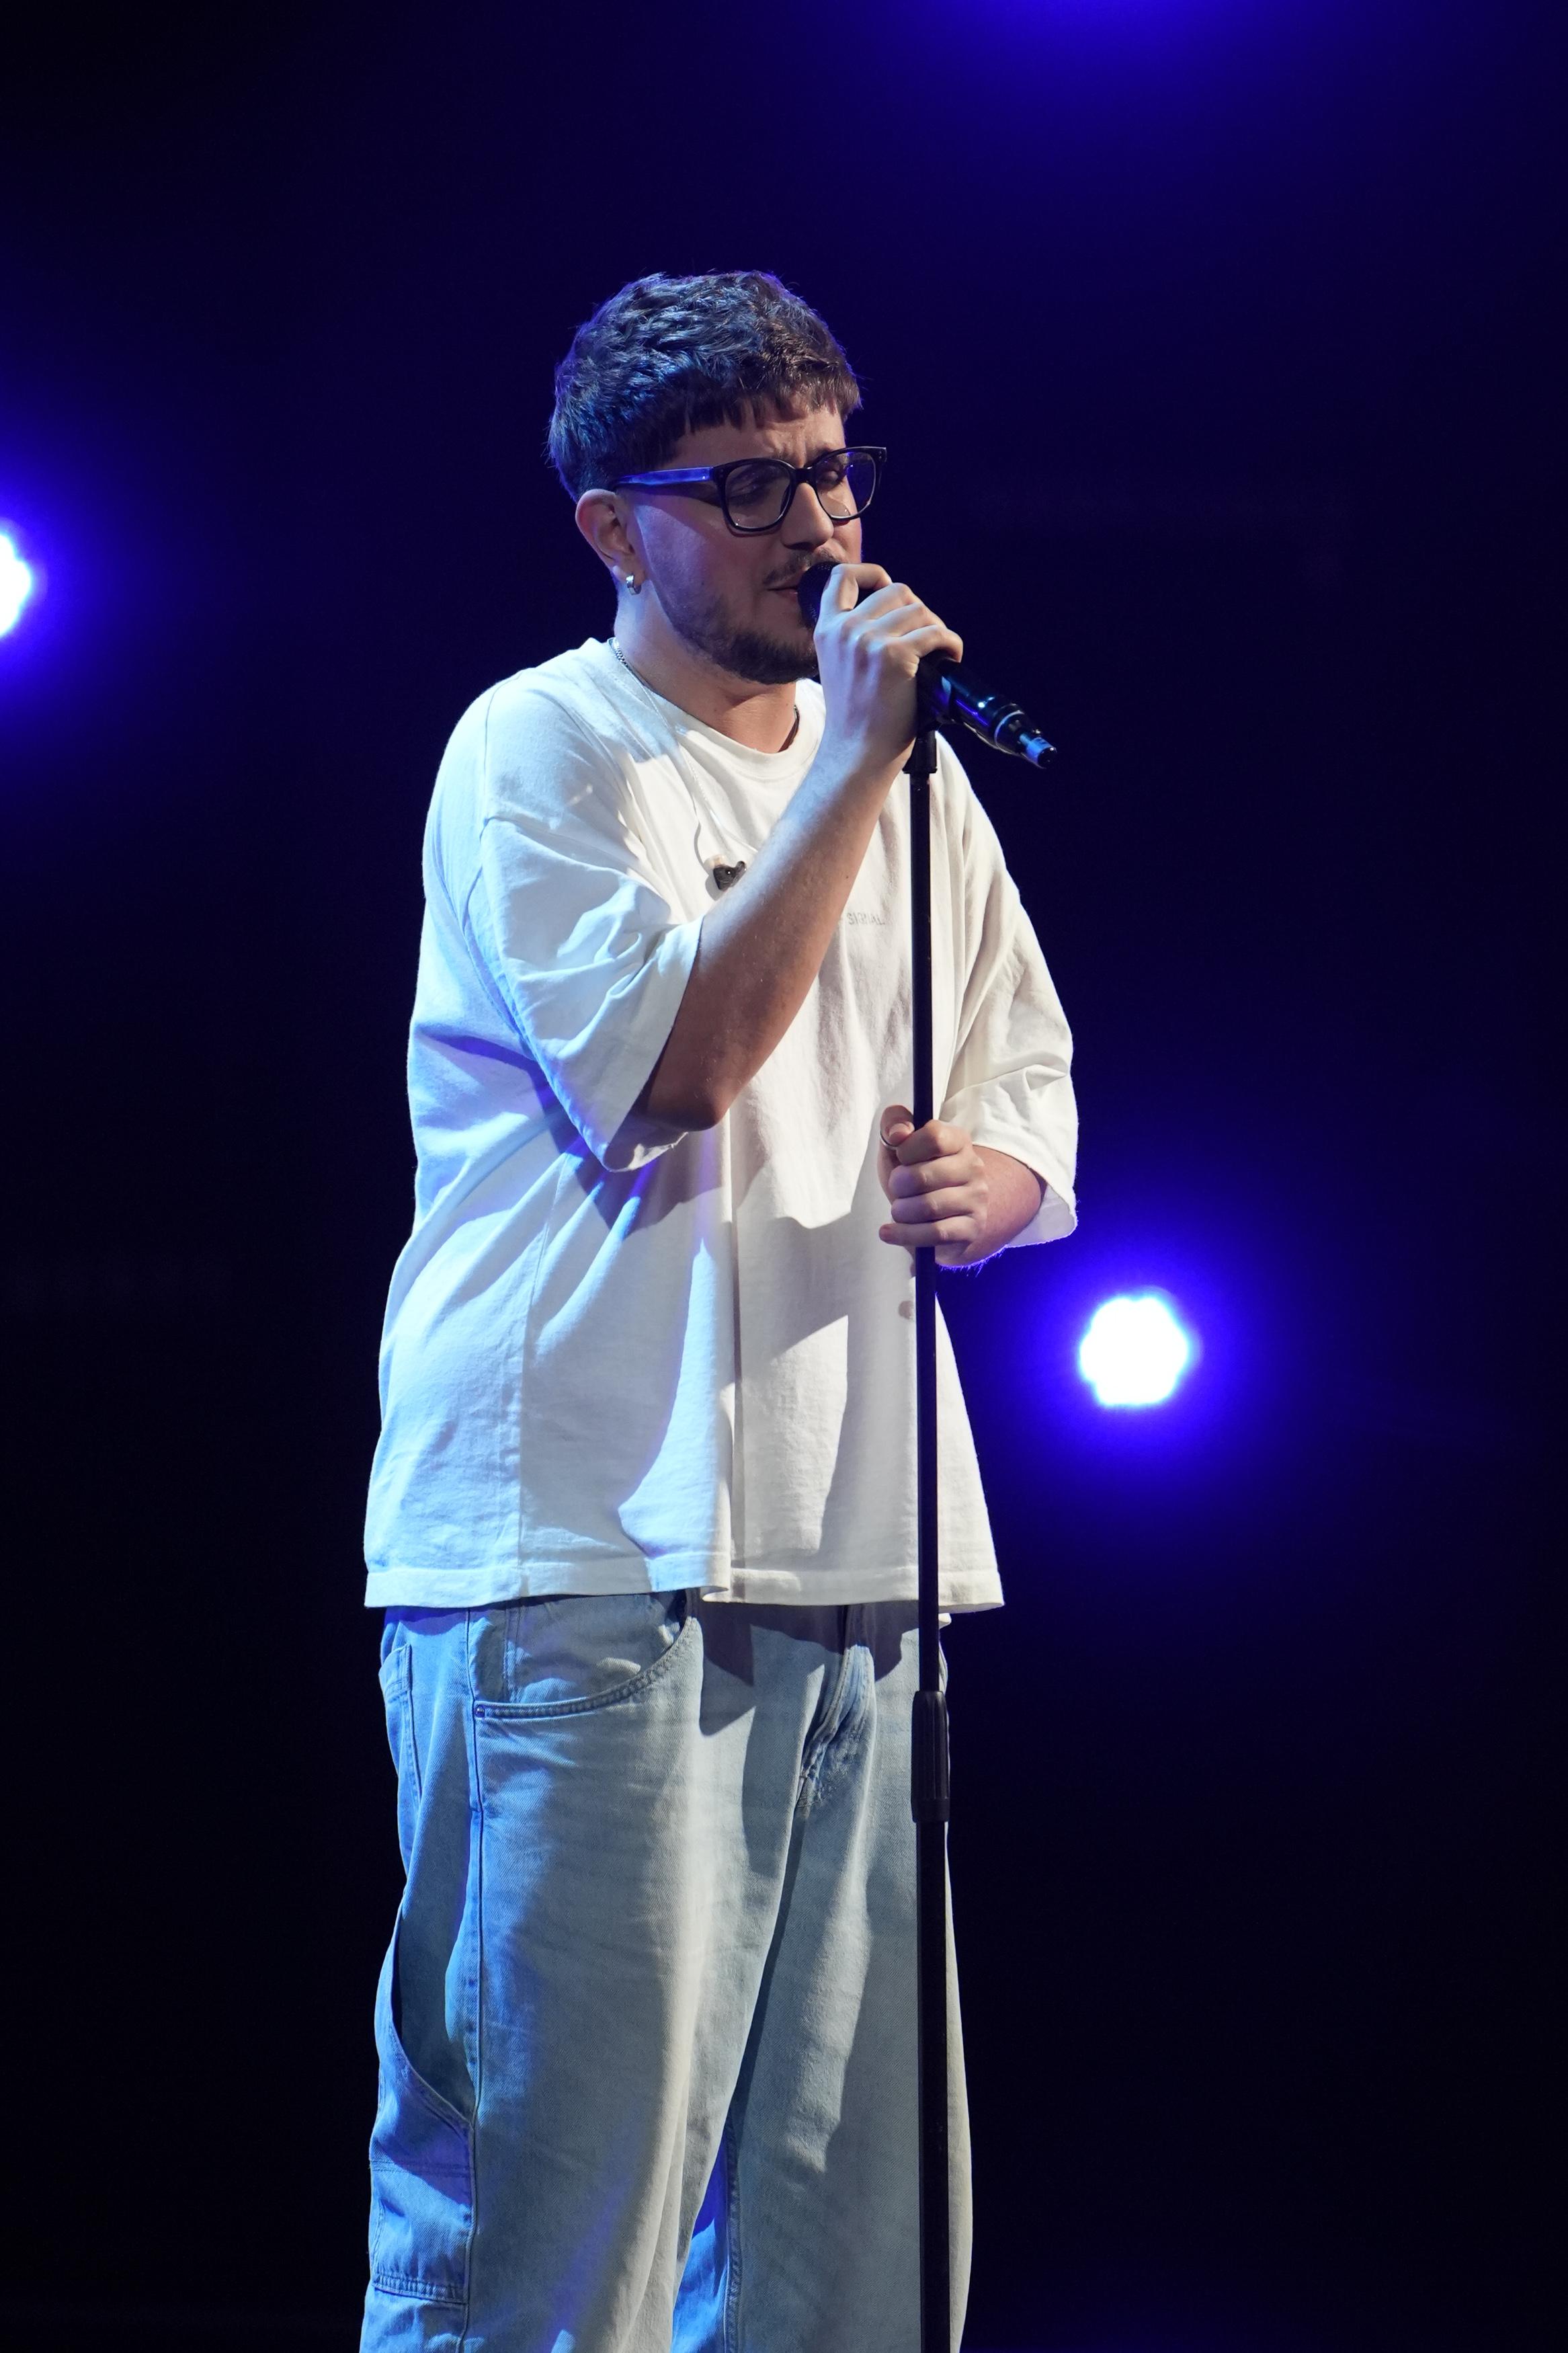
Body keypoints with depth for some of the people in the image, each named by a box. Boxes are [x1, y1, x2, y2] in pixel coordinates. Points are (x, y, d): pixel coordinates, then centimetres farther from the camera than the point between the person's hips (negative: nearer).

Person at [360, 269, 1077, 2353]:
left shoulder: (913, 779, 20)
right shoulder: (538, 751, -2)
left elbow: (1033, 1097, 24)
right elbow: (669, 1066, -16)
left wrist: (994, 1180, -1)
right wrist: (853, 763, -13)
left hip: (853, 1557, 7)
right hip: (584, 1554, -7)